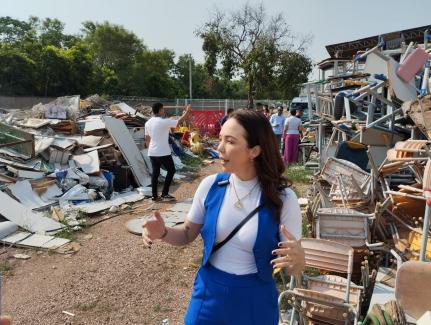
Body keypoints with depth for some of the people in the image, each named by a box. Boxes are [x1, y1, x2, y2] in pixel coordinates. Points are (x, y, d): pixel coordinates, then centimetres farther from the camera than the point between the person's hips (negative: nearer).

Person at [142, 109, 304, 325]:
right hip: (209, 295, 2)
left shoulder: (283, 198, -18)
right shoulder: (210, 185, -11)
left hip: (254, 301, -2)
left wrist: (297, 258, -33)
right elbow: (188, 233, 4)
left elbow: (294, 271, -11)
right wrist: (164, 233, -16)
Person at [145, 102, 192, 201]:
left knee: (155, 173, 11)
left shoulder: (148, 123, 7)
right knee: (171, 170, 6)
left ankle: (154, 196, 13)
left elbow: (147, 139, 14)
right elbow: (179, 121, -10)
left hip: (152, 152, 7)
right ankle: (165, 194, 6)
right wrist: (187, 111, 3)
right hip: (163, 153, -7)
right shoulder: (164, 122, -16)